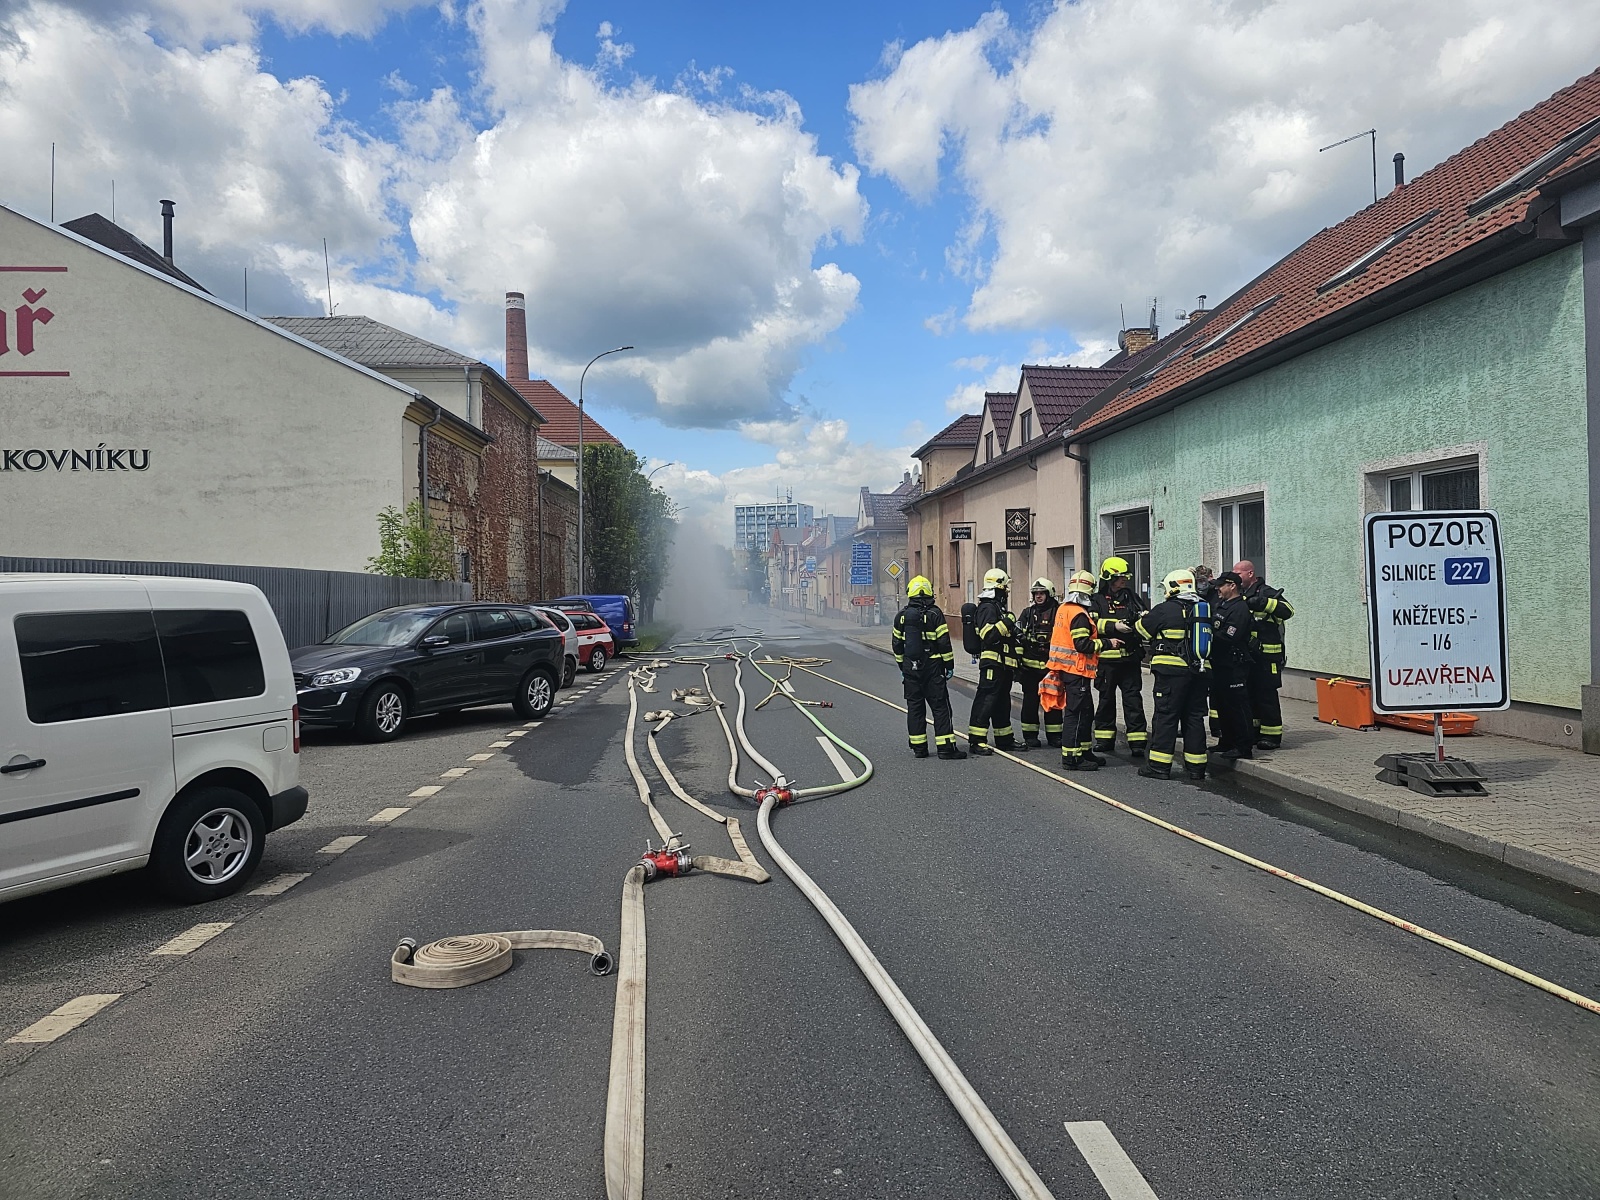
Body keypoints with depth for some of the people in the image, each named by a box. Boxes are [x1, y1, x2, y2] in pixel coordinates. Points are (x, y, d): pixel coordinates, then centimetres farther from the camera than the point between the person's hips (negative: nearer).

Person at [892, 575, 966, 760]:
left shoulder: (901, 616, 5)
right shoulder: (934, 614, -9)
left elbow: (896, 644, 11)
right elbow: (944, 643, -10)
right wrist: (949, 665, -2)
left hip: (910, 667, 4)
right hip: (932, 667, -4)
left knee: (915, 706, 9)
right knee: (940, 706, -1)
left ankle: (918, 747, 10)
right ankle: (946, 747, -3)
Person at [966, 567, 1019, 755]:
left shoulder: (999, 607, 20)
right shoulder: (988, 607, -13)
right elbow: (988, 635, -25)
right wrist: (1006, 623, -22)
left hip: (1003, 663, 10)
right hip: (992, 662, -10)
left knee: (1003, 701, 15)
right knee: (986, 699, -10)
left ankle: (1005, 739, 24)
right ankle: (976, 741, -8)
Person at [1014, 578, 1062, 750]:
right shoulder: (1027, 613, 7)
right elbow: (1018, 636, 6)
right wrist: (1018, 658, -1)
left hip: (1051, 664, -1)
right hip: (1030, 665, 1)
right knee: (1030, 701, 3)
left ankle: (1054, 735, 15)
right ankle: (1030, 736, 9)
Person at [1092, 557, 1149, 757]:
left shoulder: (1133, 598, 12)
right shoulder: (1097, 600, 1)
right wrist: (1114, 626, -24)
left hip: (1130, 657, 2)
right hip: (1106, 657, -2)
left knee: (1133, 699, -2)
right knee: (1106, 699, 10)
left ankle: (1137, 742, -1)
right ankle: (1104, 738, 21)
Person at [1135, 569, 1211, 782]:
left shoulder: (1165, 610, -9)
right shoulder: (1204, 608, 10)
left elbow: (1141, 629, 1)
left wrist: (1146, 617, 24)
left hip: (1172, 670, -6)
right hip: (1198, 670, 6)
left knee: (1166, 716, -1)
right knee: (1194, 716, 11)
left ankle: (1160, 765, 1)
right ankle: (1196, 766, 15)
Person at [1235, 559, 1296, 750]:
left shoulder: (1266, 593, -9)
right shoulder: (1241, 596, 17)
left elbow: (1287, 610, -23)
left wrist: (1263, 603, -32)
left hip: (1267, 655, -8)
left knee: (1267, 695, -5)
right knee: (1250, 693, 13)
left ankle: (1272, 735, 2)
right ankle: (1254, 732, 23)